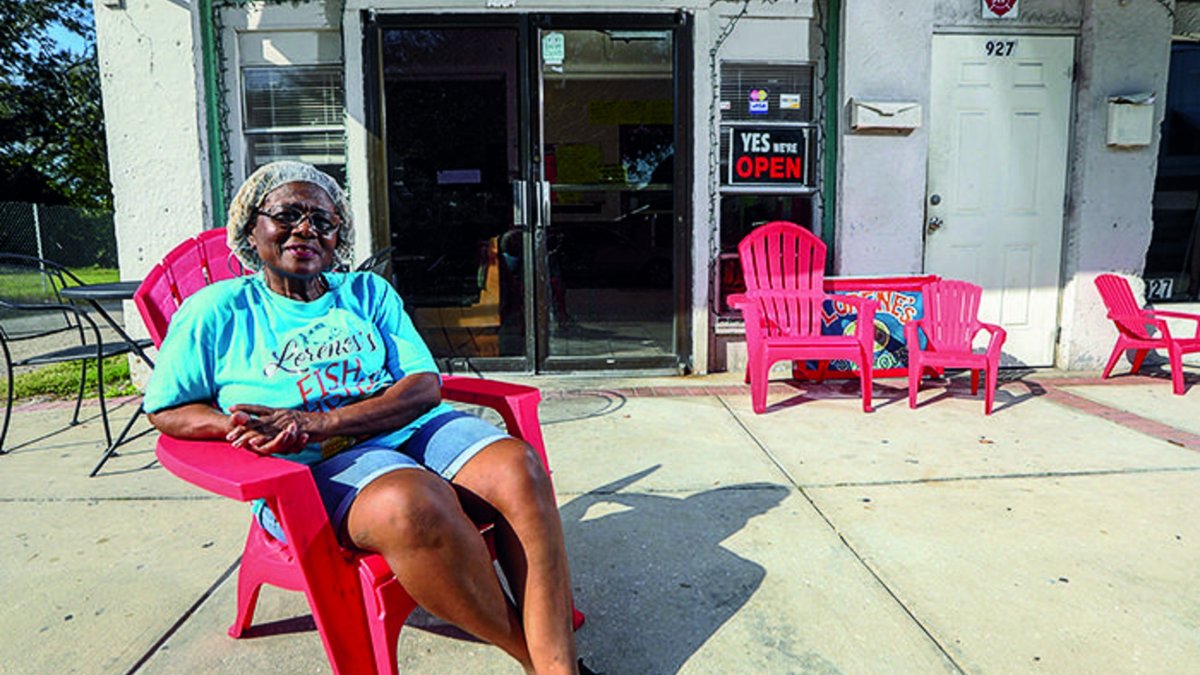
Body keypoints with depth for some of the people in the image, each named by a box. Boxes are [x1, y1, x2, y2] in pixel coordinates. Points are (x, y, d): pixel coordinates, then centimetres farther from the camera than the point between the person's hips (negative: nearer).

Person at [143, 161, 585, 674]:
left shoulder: (368, 292, 17)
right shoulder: (218, 310, 13)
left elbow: (425, 385, 4)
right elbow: (165, 410, 13)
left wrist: (316, 424, -11)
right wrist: (235, 426, -11)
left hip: (415, 428, 4)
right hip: (317, 465, -3)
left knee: (518, 469, -28)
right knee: (412, 504, -38)